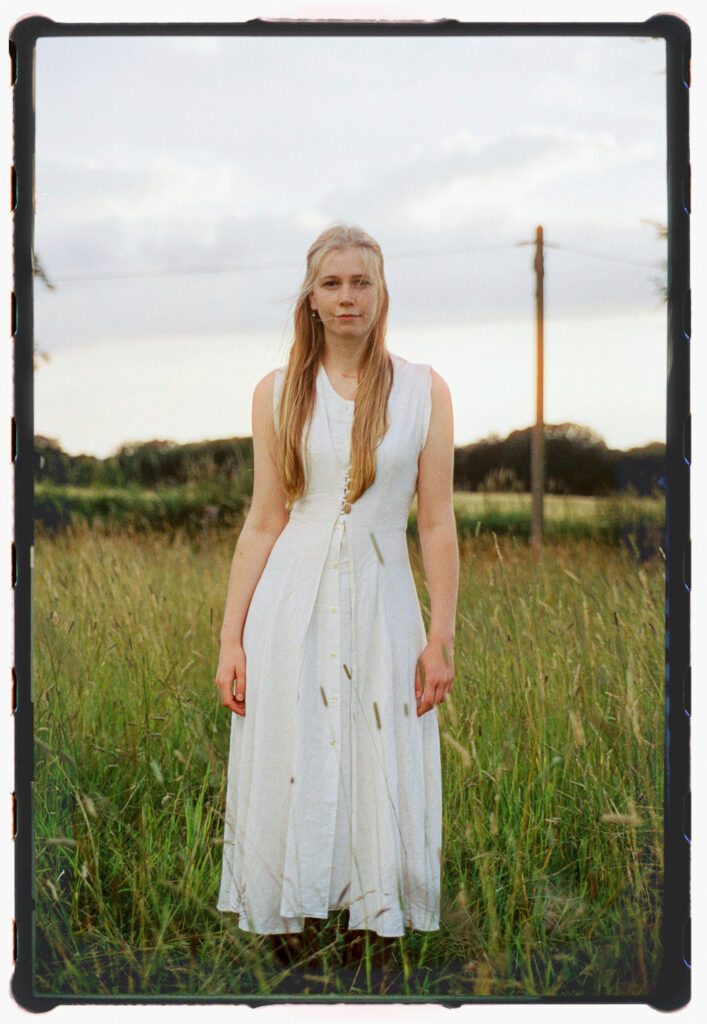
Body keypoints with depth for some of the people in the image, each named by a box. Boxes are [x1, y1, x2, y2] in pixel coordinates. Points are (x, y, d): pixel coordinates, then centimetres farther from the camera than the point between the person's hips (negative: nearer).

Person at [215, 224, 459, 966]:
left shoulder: (423, 390, 3)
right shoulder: (277, 392, 5)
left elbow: (437, 524, 2)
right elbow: (264, 522, 5)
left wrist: (441, 638, -2)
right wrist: (231, 638, 0)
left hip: (381, 608, 0)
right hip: (291, 609, 1)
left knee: (380, 787, 3)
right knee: (287, 781, 3)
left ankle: (372, 925, 17)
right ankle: (284, 933, 15)